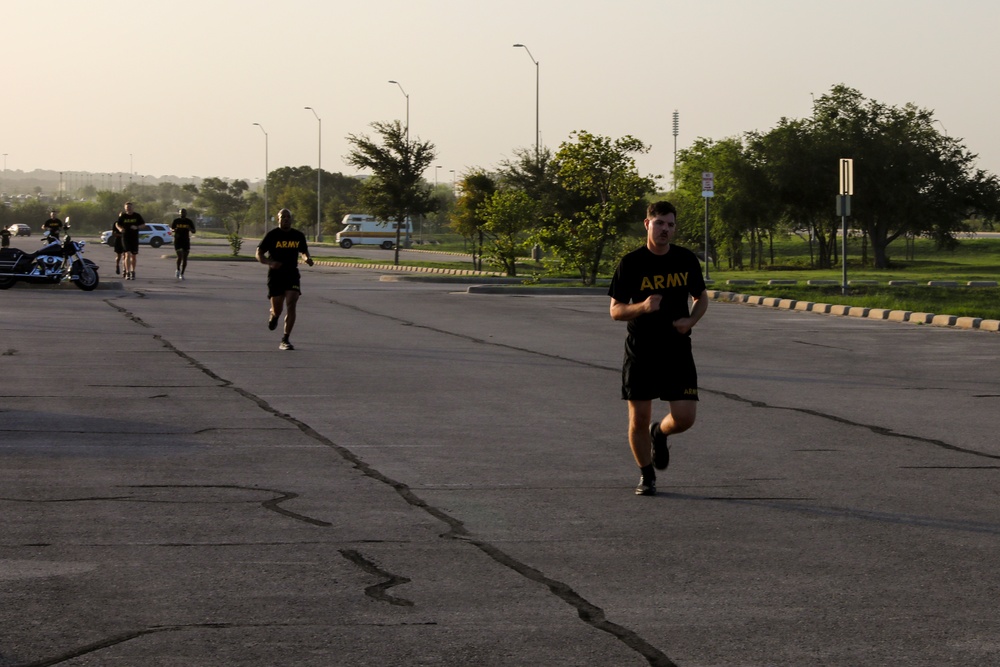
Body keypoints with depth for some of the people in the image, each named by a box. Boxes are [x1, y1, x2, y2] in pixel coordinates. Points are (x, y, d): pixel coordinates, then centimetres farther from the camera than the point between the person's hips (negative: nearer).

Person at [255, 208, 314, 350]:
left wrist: (307, 258, -3)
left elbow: (304, 251, 21)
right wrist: (270, 262, -21)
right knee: (277, 310, 2)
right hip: (275, 276, -1)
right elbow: (259, 254, -2)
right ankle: (273, 315, 42)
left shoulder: (298, 236, 5)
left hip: (292, 275, 1)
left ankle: (285, 340, -10)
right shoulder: (271, 235, -4)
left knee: (291, 305, -15)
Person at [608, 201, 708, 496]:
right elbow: (615, 310, -4)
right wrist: (642, 307, -24)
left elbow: (701, 297, 16)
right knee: (639, 418, 1)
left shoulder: (686, 260, 2)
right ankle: (646, 476, 21)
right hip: (640, 351, -2)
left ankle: (659, 433, 28)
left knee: (684, 417, -8)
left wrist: (691, 320, -6)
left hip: (677, 350, 2)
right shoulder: (630, 263, -6)